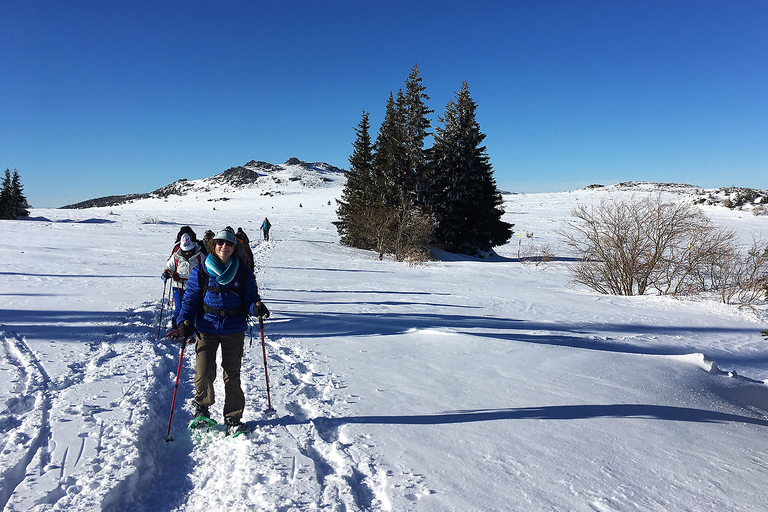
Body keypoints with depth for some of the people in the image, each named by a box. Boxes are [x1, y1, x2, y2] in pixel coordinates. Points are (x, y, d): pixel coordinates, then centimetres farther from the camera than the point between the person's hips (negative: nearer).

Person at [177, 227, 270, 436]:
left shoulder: (243, 272, 4)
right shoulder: (201, 271, 3)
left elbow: (250, 298, 6)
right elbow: (190, 299, 7)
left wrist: (256, 307, -16)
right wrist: (185, 320, -8)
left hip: (234, 330, 0)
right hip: (206, 328, 0)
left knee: (232, 375, 4)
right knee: (204, 373, -8)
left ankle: (233, 418, 19)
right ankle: (202, 407, 23)